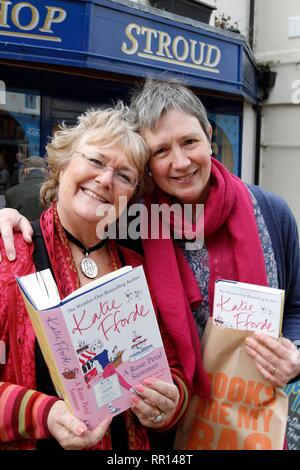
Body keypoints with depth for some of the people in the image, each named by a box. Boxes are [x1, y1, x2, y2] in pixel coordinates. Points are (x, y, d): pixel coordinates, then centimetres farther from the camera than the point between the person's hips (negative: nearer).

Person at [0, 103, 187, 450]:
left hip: (130, 443, 4)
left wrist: (169, 401, -16)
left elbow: (173, 371, 3)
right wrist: (43, 414, -29)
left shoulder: (138, 270, -3)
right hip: (37, 443, -3)